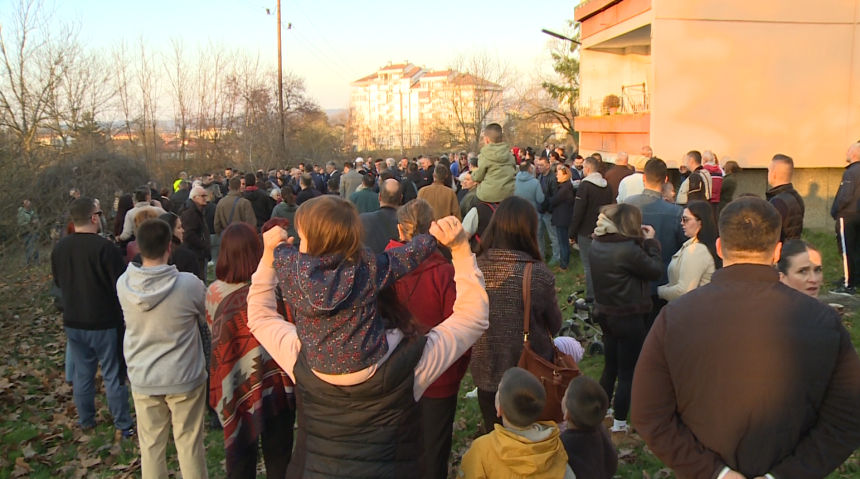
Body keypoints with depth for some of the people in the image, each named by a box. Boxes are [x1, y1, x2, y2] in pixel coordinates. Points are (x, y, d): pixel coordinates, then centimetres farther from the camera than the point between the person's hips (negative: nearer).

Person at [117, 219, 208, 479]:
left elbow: (128, 322, 4)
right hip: (184, 379, -3)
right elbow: (206, 320, -4)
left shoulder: (123, 284, -12)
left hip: (142, 380, 3)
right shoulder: (189, 284, -21)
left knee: (150, 446, 17)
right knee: (189, 446, 12)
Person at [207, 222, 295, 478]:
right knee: (278, 457, 16)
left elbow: (215, 332, 6)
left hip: (234, 384, 2)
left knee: (239, 455, 19)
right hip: (275, 382, -1)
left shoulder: (213, 292, -11)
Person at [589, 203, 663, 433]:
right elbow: (656, 270, -13)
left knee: (610, 366, 24)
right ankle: (619, 424, 17)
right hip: (628, 317, -8)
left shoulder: (596, 246, -2)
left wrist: (643, 243, 2)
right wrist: (651, 242, -3)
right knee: (627, 372, 7)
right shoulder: (629, 249, -26)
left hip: (605, 313, 8)